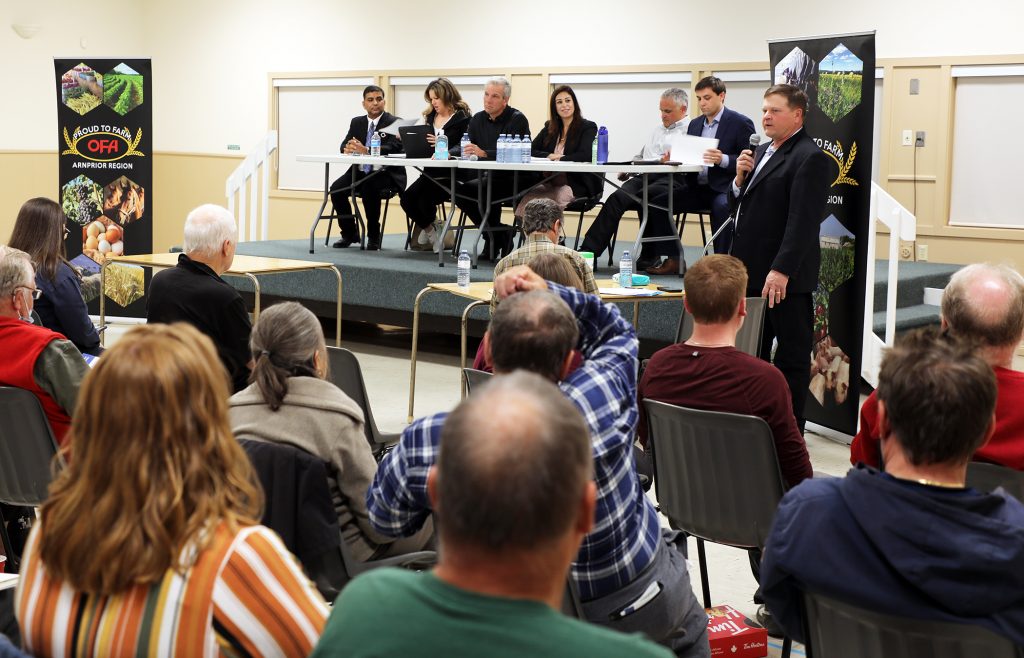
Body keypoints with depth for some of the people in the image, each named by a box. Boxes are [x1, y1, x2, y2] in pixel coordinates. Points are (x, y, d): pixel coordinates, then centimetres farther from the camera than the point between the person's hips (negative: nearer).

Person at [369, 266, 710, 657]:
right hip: (647, 610, -1)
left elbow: (384, 519, -5)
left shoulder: (427, 442, -27)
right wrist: (552, 295, -18)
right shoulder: (603, 396, -30)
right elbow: (616, 332, -4)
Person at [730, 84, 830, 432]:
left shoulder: (809, 157, -12)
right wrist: (741, 178, 1)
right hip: (752, 272, 9)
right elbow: (739, 205, 21)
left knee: (791, 356, 1)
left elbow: (803, 221, -20)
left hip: (785, 276, -9)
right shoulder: (763, 152, 17)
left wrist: (781, 270, -26)